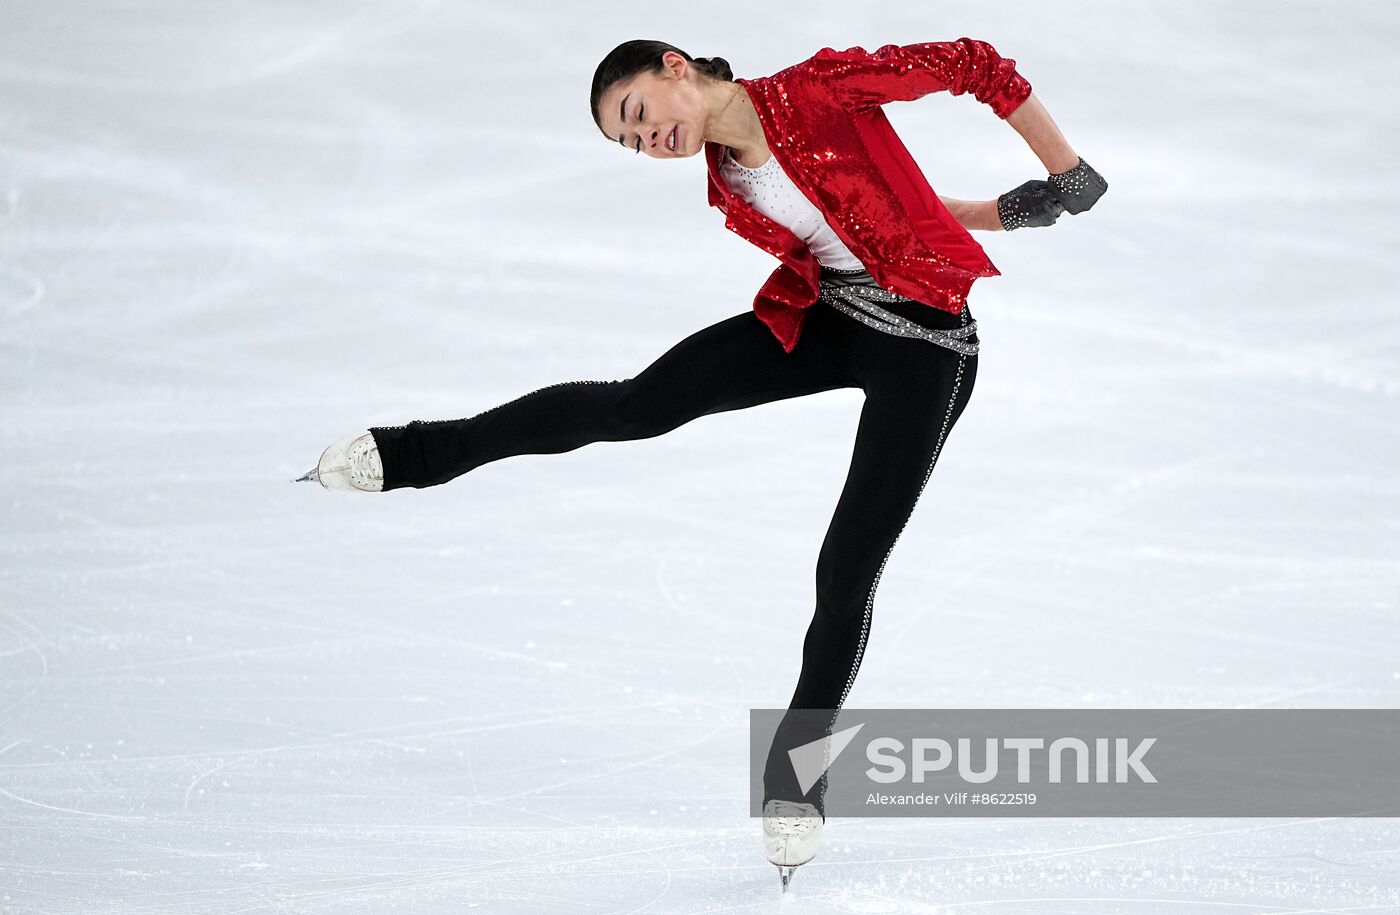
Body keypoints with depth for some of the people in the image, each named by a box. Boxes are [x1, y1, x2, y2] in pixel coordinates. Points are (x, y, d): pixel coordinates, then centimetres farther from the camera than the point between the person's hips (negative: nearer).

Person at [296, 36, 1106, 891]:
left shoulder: (821, 87, -18)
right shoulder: (733, 188, 3)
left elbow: (973, 64, -15)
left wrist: (1067, 171, -11)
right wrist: (992, 212, 12)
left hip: (925, 348, -5)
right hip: (824, 318, 6)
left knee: (849, 569, -5)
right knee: (640, 403, -6)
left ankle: (797, 770, 9)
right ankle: (418, 452, 3)